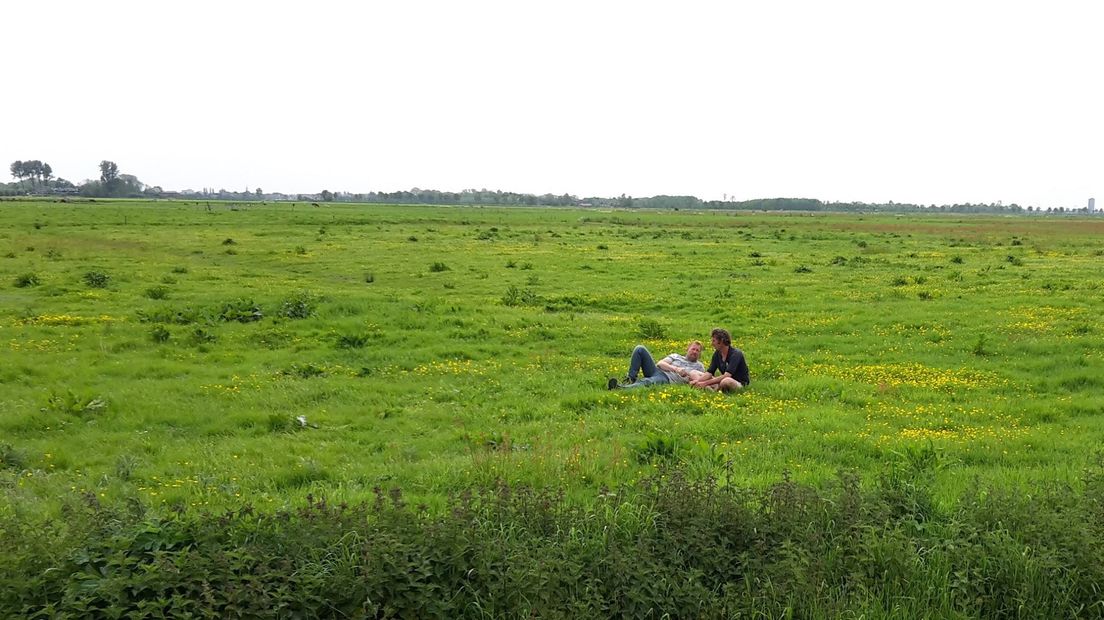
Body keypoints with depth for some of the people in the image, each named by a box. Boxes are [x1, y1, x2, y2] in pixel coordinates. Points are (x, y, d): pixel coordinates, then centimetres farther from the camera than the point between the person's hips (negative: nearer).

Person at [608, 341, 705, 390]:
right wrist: (675, 368, -8)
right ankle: (631, 379, -18)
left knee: (647, 382, -40)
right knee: (640, 349, -13)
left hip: (667, 379, -5)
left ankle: (620, 388, -62)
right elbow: (660, 363, 10)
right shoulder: (676, 356, 27)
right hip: (656, 370, 5)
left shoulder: (699, 366, 22)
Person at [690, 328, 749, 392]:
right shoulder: (717, 354, 4)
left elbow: (726, 376, -30)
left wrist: (705, 383, -33)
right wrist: (698, 381, -20)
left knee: (726, 381, -43)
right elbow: (709, 373, -1)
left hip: (741, 384, -7)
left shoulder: (735, 354, -20)